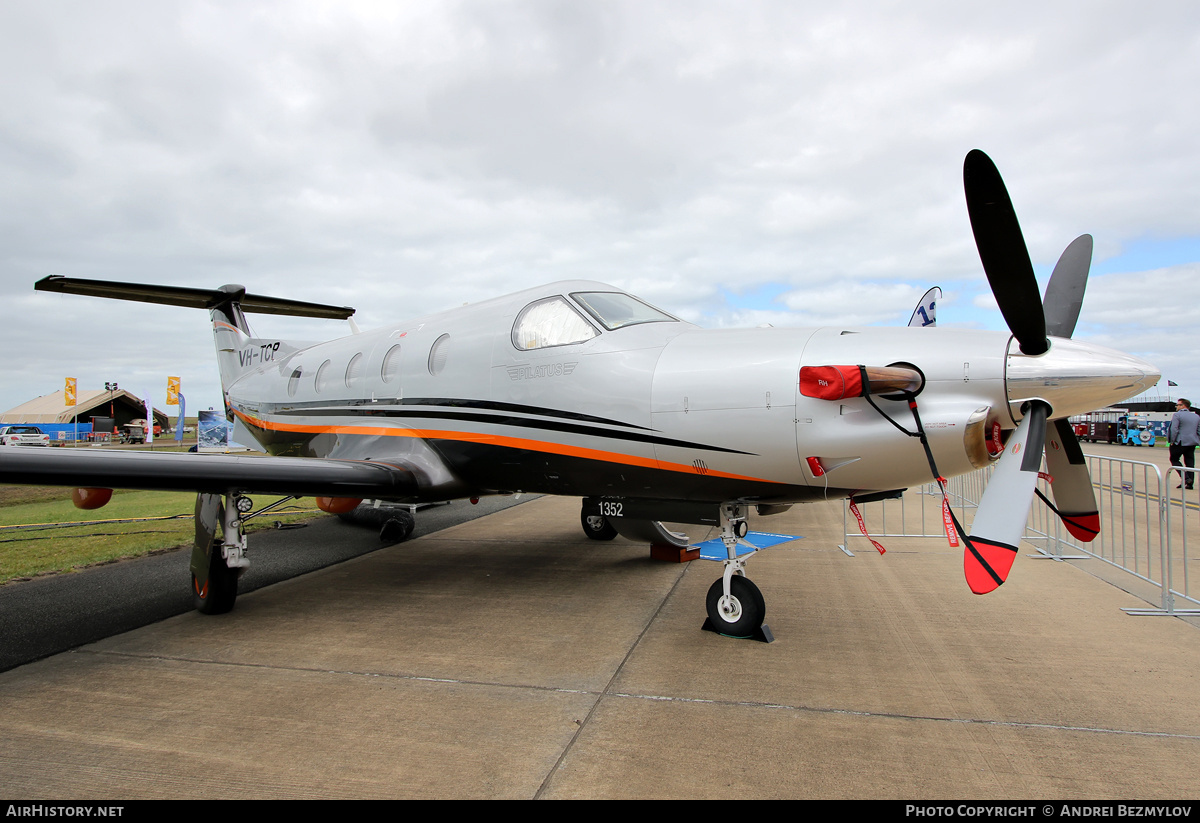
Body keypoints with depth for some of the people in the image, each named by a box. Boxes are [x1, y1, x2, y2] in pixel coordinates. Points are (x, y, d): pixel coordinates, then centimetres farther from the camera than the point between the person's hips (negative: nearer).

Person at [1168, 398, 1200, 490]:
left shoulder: (1177, 415, -9)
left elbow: (1174, 429, -15)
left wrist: (1172, 441, -8)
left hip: (1180, 442, -6)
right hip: (1192, 443, 6)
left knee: (1174, 459, 5)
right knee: (1190, 462, 9)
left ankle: (1185, 478, -10)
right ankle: (1190, 483, 9)